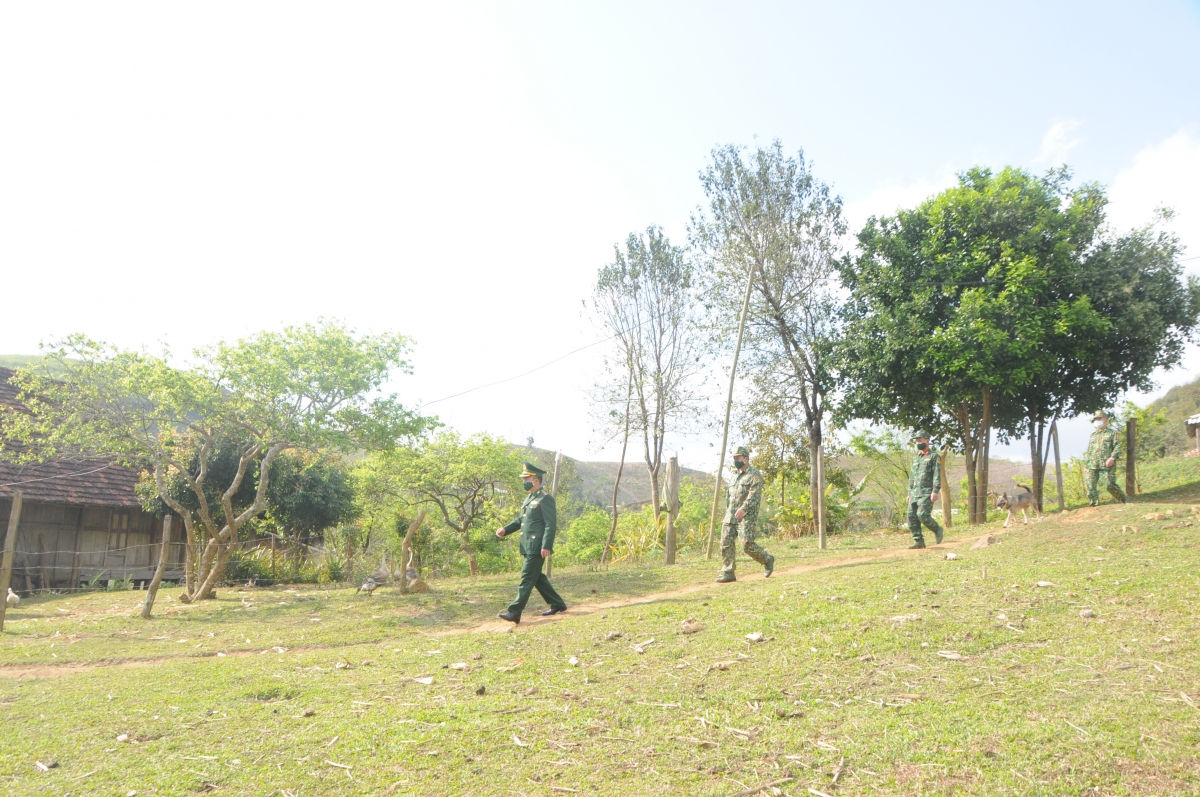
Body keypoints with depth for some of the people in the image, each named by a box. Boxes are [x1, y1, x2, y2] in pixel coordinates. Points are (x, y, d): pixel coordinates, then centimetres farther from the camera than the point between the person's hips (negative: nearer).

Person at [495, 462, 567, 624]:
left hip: (537, 548, -10)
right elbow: (520, 520, 21)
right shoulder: (529, 498, 17)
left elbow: (551, 524, -17)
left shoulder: (545, 498, -12)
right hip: (528, 547, 10)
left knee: (527, 578, -6)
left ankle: (515, 612, -4)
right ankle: (557, 604, 26)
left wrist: (546, 546, -22)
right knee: (537, 577, 15)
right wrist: (505, 530, 7)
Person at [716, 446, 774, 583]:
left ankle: (767, 560, 13)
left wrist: (744, 508, -26)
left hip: (746, 516, -8)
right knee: (726, 543, -1)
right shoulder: (735, 477, 21)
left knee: (747, 544, -11)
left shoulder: (754, 474, -5)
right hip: (731, 515, 8)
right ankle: (728, 573, 2)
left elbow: (754, 494, -17)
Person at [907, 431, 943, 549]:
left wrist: (935, 491, -18)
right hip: (914, 493, 7)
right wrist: (909, 493, 19)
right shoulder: (915, 458, 20)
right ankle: (918, 541, 5)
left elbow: (937, 475, -9)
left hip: (926, 493, -7)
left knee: (923, 515, -18)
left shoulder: (934, 457, -1)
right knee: (911, 516, -1)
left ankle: (937, 530, 7)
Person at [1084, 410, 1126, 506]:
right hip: (1092, 466, 4)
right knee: (1090, 486, -7)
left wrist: (1112, 457, -19)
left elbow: (1117, 446, -3)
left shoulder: (1112, 433, 10)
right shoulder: (1093, 435, 24)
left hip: (1107, 465, -4)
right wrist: (1085, 465, 16)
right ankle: (1093, 505, 0)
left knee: (1111, 486, -6)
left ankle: (1123, 499, 17)